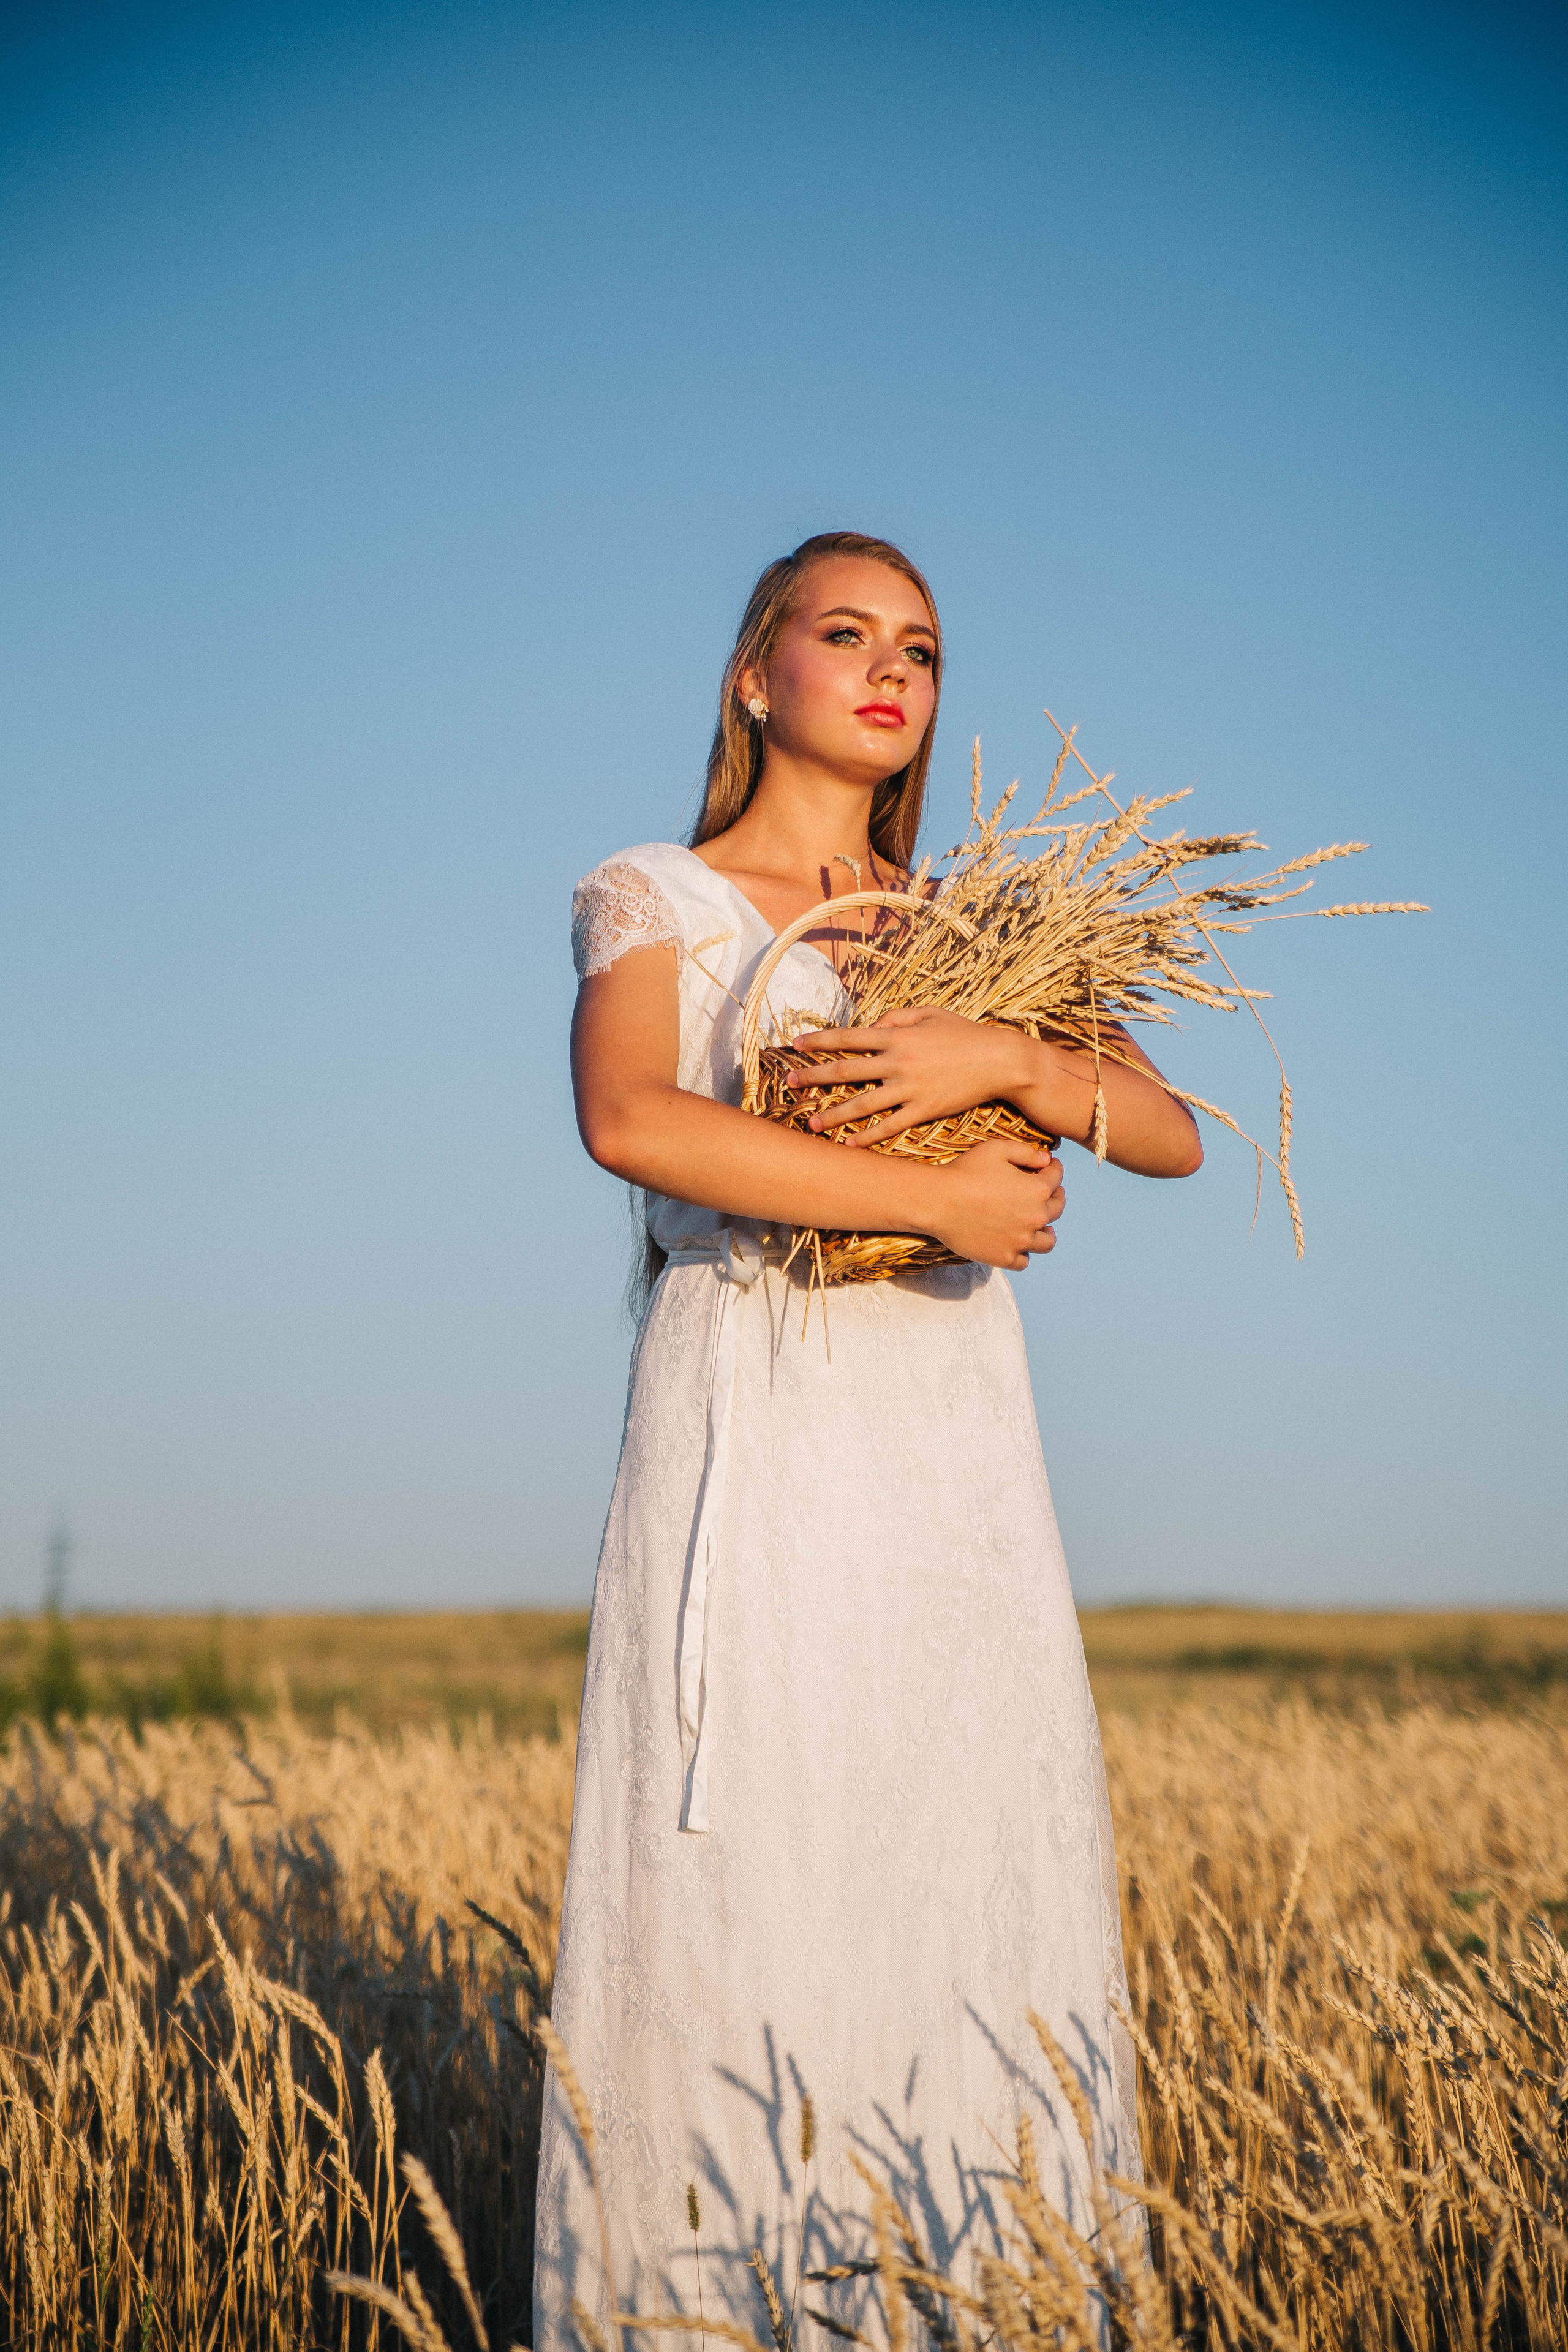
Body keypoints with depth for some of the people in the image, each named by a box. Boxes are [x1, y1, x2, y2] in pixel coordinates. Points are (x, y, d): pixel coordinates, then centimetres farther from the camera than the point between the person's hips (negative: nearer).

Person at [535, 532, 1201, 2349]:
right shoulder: (656, 899, 7)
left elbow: (1170, 1134, 5)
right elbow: (629, 1122, -15)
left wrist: (1005, 1057, -15)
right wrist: (938, 1200, -17)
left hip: (957, 1451, 4)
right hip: (754, 1436, -4)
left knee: (981, 1886, 0)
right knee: (737, 1896, -8)